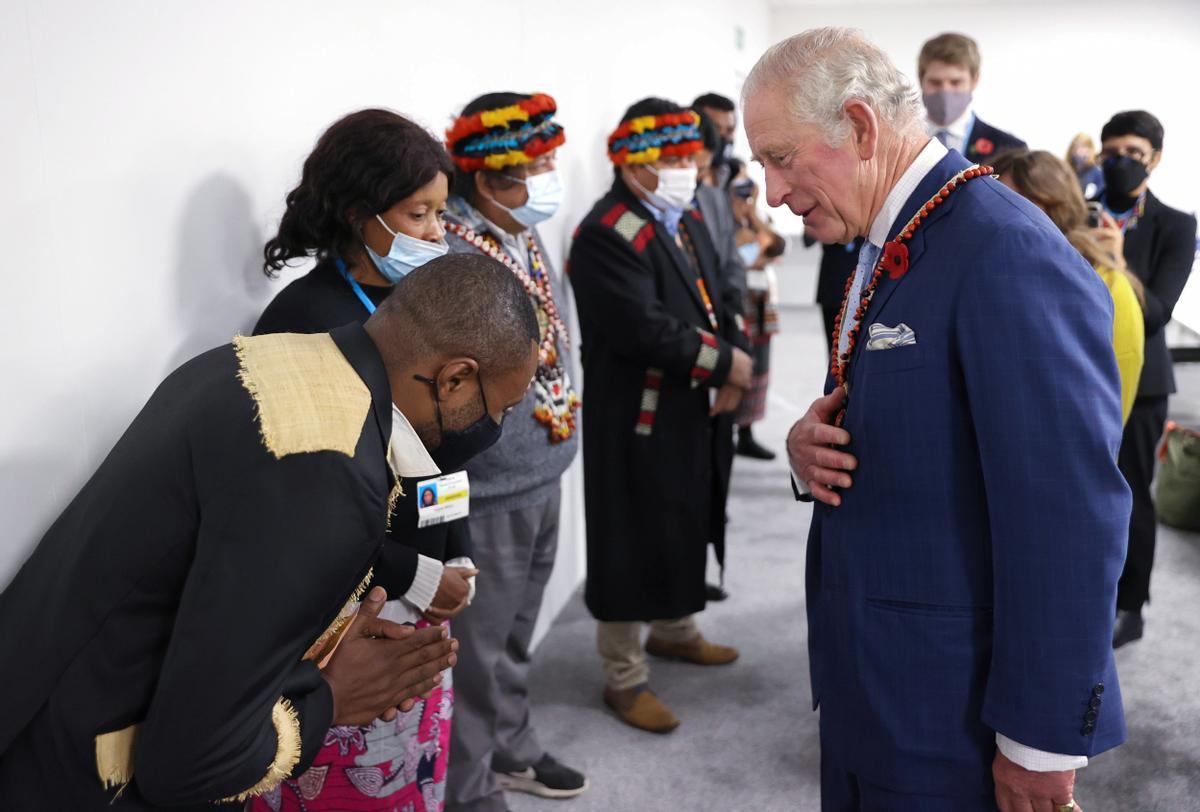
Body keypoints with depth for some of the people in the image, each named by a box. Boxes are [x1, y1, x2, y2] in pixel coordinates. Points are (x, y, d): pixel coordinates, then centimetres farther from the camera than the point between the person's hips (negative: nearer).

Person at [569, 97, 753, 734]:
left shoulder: (687, 220, 11)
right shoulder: (608, 234, -19)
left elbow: (718, 298, 12)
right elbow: (644, 328, -28)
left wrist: (732, 363, -6)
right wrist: (723, 363, -18)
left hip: (692, 412, 9)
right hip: (637, 420, -9)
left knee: (687, 527, 22)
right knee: (634, 542, 1)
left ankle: (673, 630, 43)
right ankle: (624, 678, 15)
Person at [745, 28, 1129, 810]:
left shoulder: (1007, 253, -22)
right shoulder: (885, 247, 8)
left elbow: (1068, 516, -24)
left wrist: (1043, 737, -18)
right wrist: (810, 448, -5)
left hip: (955, 707, -8)